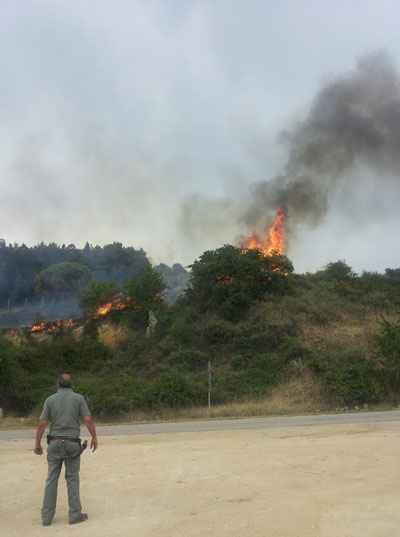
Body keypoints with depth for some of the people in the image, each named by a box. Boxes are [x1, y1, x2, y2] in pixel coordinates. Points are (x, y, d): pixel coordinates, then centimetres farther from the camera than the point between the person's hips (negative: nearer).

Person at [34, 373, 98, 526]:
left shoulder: (50, 400, -1)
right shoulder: (78, 398, -4)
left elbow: (42, 424, -3)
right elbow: (88, 420, -9)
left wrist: (37, 443, 7)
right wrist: (94, 438, 2)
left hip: (55, 443, 1)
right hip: (72, 444, -1)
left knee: (52, 479, 10)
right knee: (72, 479, 7)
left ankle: (47, 516, 11)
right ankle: (75, 514, 7)